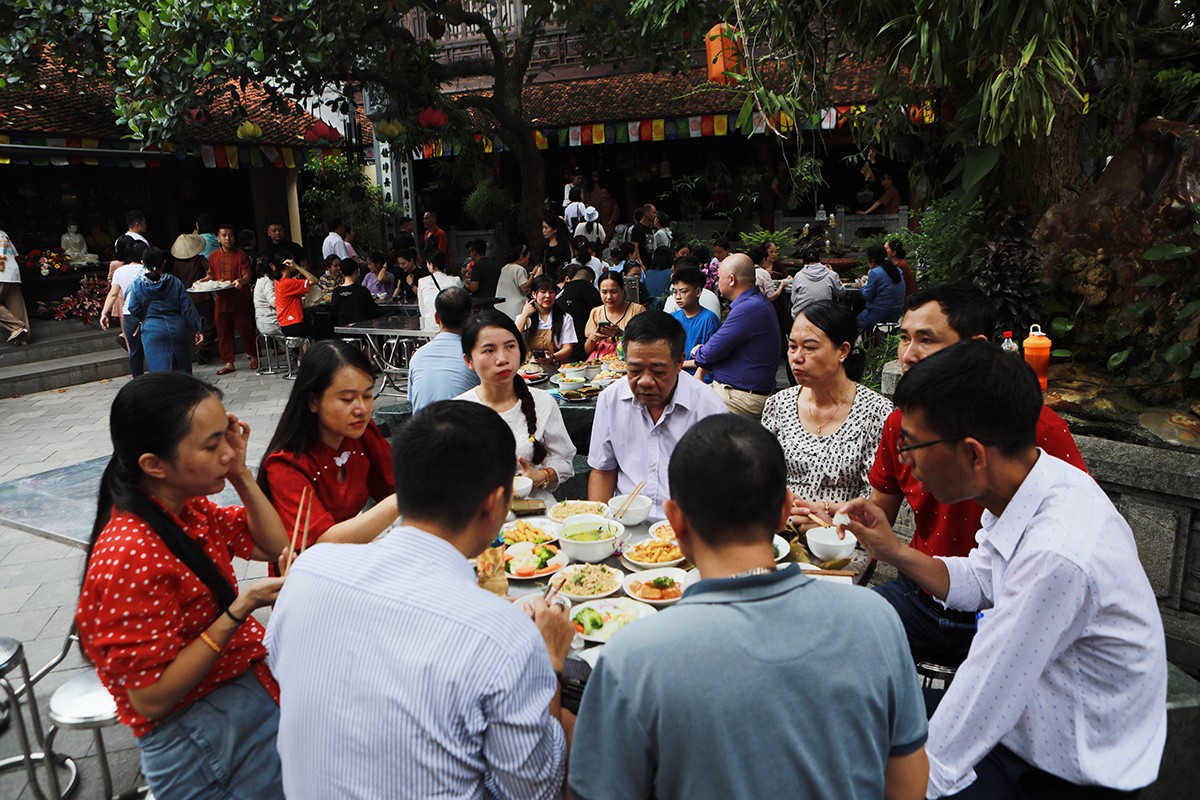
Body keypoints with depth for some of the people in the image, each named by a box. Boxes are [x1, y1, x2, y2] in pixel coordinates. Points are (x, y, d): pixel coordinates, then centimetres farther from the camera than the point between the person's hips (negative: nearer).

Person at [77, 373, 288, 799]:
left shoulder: (189, 508, -5)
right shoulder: (129, 556, -28)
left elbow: (274, 545, 8)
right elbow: (150, 699, -22)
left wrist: (241, 473, -6)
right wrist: (240, 610, -28)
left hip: (251, 689, 7)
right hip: (204, 736, -7)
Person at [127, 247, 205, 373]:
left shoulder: (138, 285, -4)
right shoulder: (175, 282, -4)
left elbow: (133, 309, -2)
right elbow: (188, 308, -5)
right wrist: (197, 329, 0)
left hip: (153, 331, -1)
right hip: (178, 330, 1)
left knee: (159, 370, -1)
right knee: (183, 369, 17)